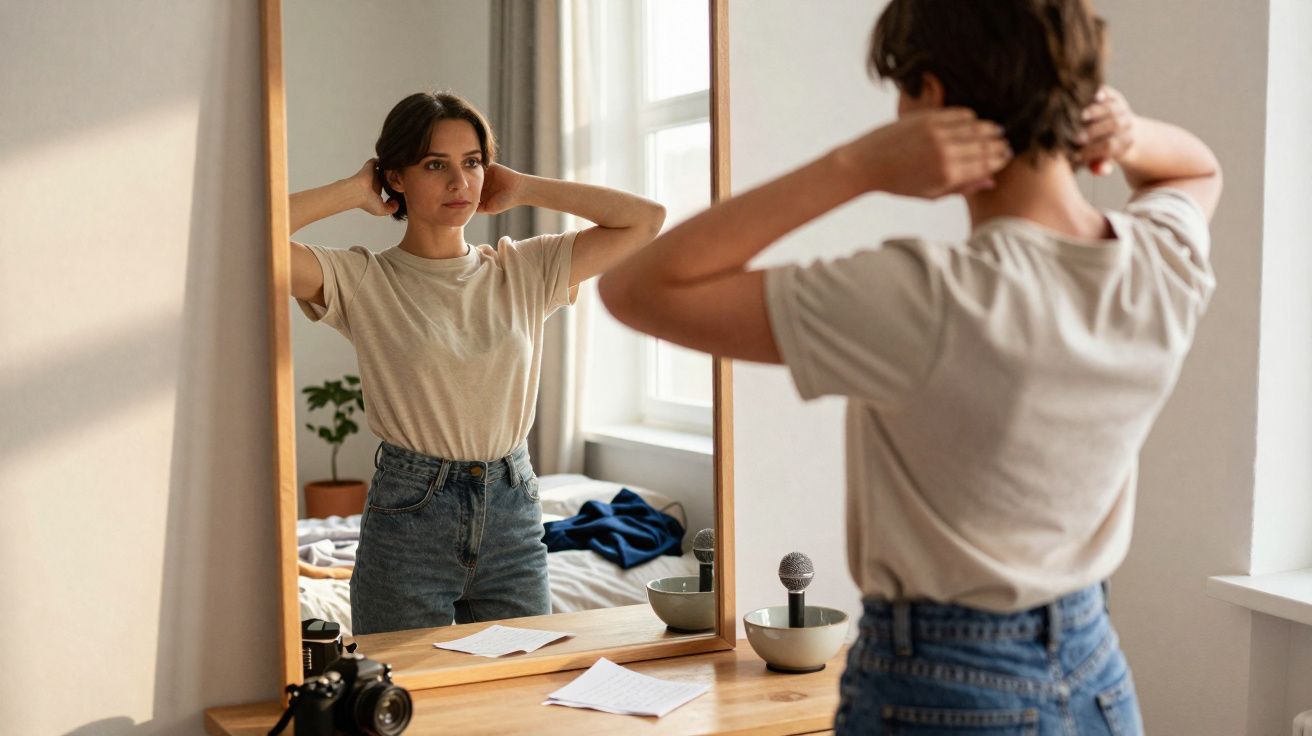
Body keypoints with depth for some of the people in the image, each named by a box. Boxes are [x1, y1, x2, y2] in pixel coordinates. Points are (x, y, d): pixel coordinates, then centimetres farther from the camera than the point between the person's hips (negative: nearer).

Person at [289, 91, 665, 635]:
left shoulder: (524, 270, 6)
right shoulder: (362, 281, -3)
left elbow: (646, 220, 3)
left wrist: (523, 189, 3)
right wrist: (353, 191, -7)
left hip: (513, 514, 3)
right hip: (408, 515, -3)